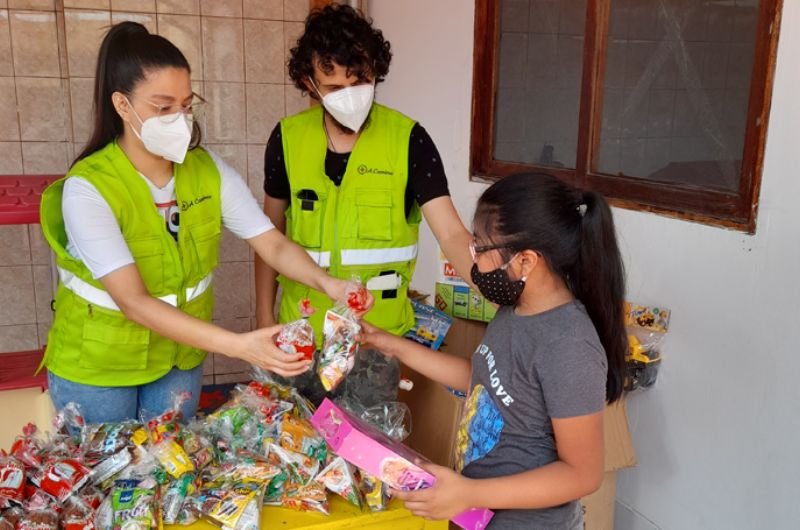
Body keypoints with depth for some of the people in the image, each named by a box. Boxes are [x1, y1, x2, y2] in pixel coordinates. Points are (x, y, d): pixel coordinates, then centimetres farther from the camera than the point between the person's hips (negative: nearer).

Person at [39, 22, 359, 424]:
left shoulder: (209, 170, -10)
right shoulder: (87, 189, -25)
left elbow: (274, 245, -11)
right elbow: (134, 302, -33)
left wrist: (328, 284, -32)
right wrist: (238, 346, -43)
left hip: (180, 356, 4)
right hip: (97, 366, -4)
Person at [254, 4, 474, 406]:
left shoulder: (408, 140, -13)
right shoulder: (288, 138, -5)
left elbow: (452, 235, -17)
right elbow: (271, 231, 5)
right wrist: (264, 316, 5)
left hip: (375, 336, -2)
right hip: (301, 331, 2)